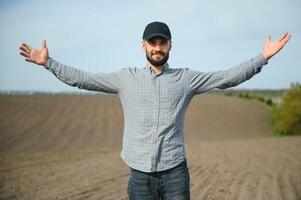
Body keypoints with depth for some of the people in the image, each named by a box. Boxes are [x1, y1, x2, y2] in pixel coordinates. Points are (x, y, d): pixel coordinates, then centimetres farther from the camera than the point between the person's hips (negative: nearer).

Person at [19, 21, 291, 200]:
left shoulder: (186, 78, 4)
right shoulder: (127, 78, 6)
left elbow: (227, 78, 0)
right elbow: (82, 79, 8)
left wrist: (263, 57, -6)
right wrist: (48, 62, 3)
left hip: (175, 171, -1)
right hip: (140, 172, 1)